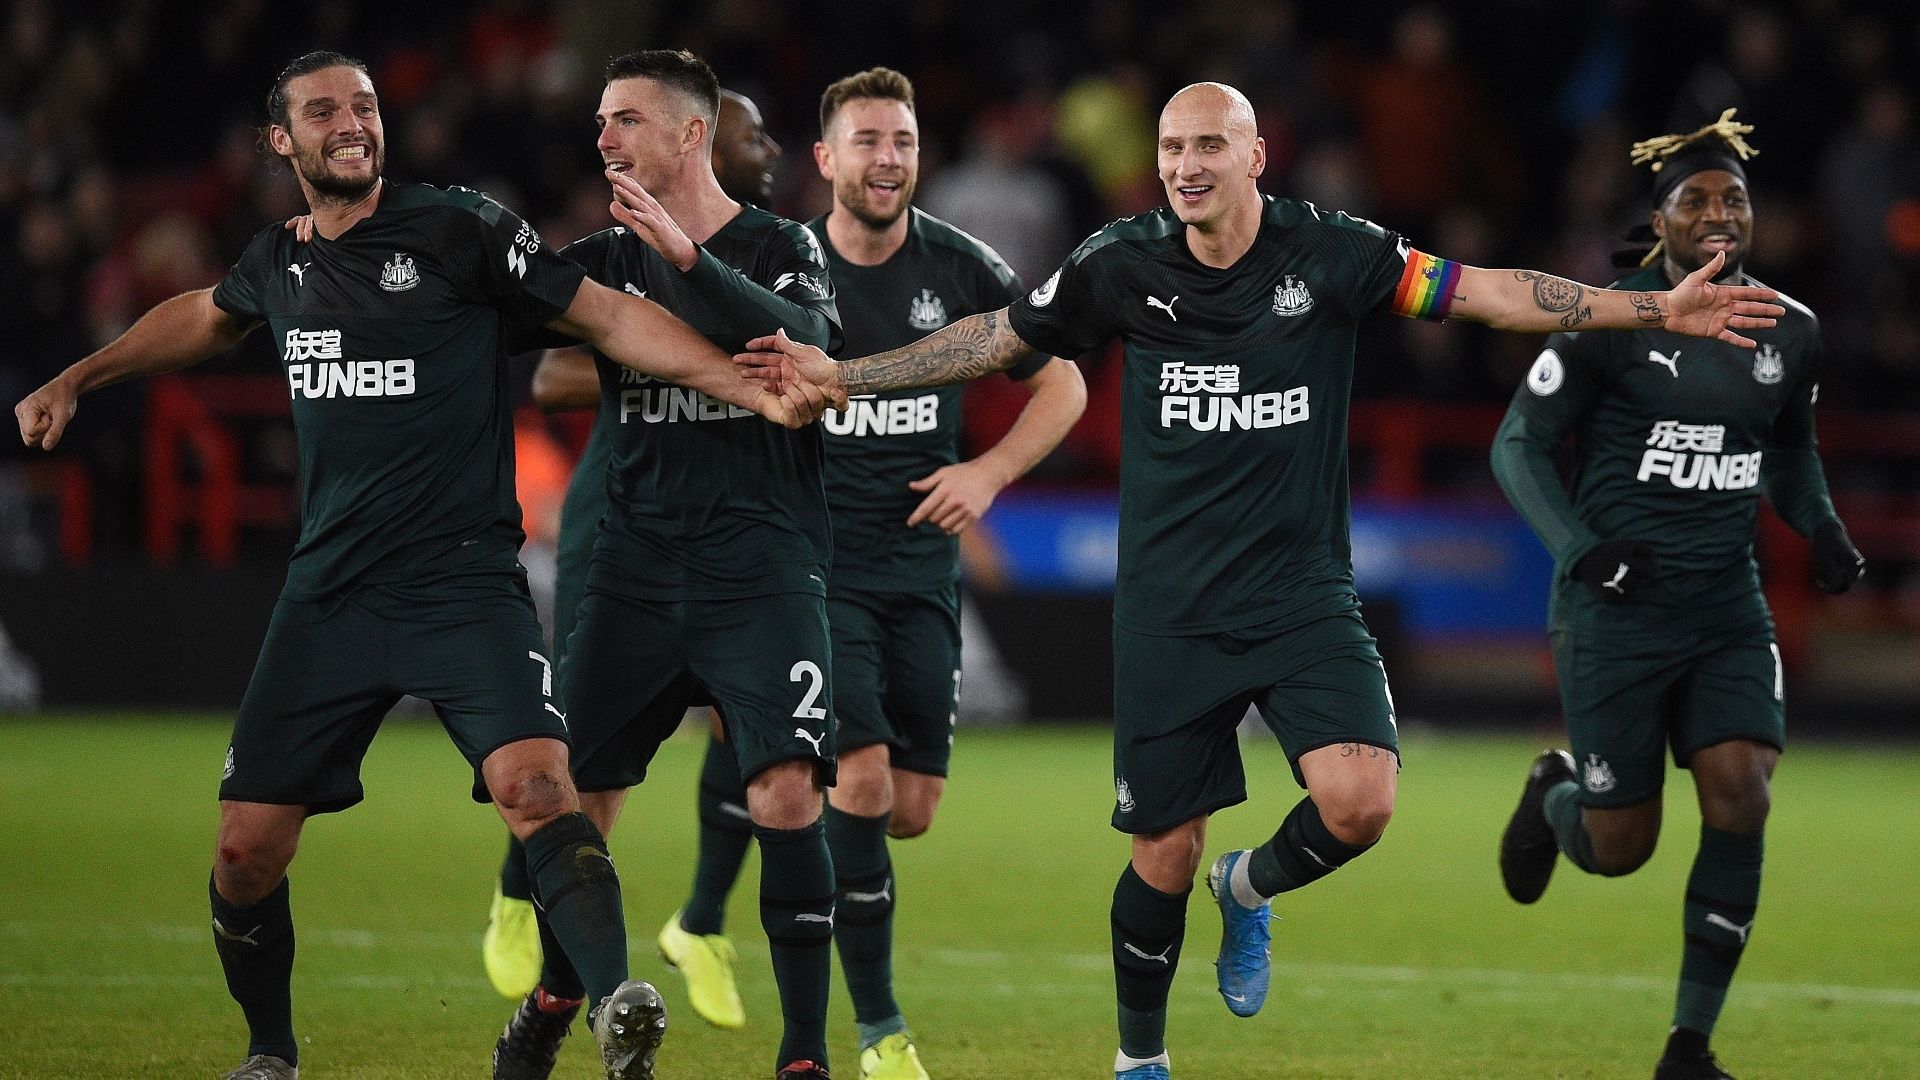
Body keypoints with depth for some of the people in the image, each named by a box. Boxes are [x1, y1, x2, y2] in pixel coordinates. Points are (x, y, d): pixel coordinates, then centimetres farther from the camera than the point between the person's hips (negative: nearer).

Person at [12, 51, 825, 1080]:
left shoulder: (459, 228, -4)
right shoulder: (278, 262, 11)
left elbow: (610, 317, -4)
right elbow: (203, 317, 35)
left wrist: (759, 391, -12)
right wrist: (75, 380, 40)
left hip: (463, 580, -5)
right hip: (328, 596, 5)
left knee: (532, 784, -27)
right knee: (248, 843, 2)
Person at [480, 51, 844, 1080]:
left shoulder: (781, 248, 1)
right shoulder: (601, 258, 12)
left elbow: (803, 346, -19)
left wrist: (686, 259, -28)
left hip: (760, 564, -4)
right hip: (635, 562, 4)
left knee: (786, 798, -17)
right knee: (572, 799, 6)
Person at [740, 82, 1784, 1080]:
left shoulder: (1326, 251, -6)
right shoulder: (1122, 264, -3)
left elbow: (1485, 291, -5)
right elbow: (995, 338, 9)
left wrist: (1653, 309, -11)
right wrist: (839, 373, 7)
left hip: (1303, 593, 0)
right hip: (1169, 612, 0)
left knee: (1358, 802, -20)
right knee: (1165, 856, 2)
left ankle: (1249, 887, 14)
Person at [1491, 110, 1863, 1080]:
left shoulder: (1789, 333, 5)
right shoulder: (1609, 321, -9)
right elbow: (1518, 444, -5)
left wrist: (1821, 528, 3)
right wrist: (1580, 551, -19)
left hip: (1726, 610, 4)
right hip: (1616, 610, -4)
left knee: (1741, 802, -16)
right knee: (1620, 849, 1)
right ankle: (1555, 795, 41)